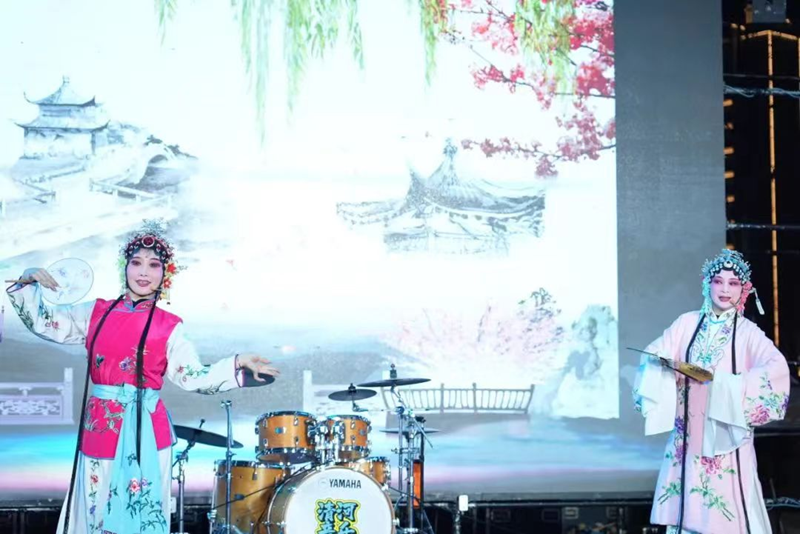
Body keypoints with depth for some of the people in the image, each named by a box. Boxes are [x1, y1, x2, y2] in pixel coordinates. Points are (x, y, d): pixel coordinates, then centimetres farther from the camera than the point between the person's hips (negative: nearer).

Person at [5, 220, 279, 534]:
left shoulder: (169, 327, 1)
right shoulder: (97, 313, 8)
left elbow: (193, 377, -1)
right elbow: (42, 322, 14)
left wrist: (238, 364, -11)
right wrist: (28, 282, 1)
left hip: (144, 431, -2)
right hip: (99, 426, 3)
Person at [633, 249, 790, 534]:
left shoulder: (748, 332, -4)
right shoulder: (687, 323, 7)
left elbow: (776, 369, -19)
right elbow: (653, 356, 4)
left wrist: (724, 382, -25)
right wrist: (668, 369, -18)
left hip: (725, 435, -3)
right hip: (687, 432, 3)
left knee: (727, 508, -5)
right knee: (685, 502, 4)